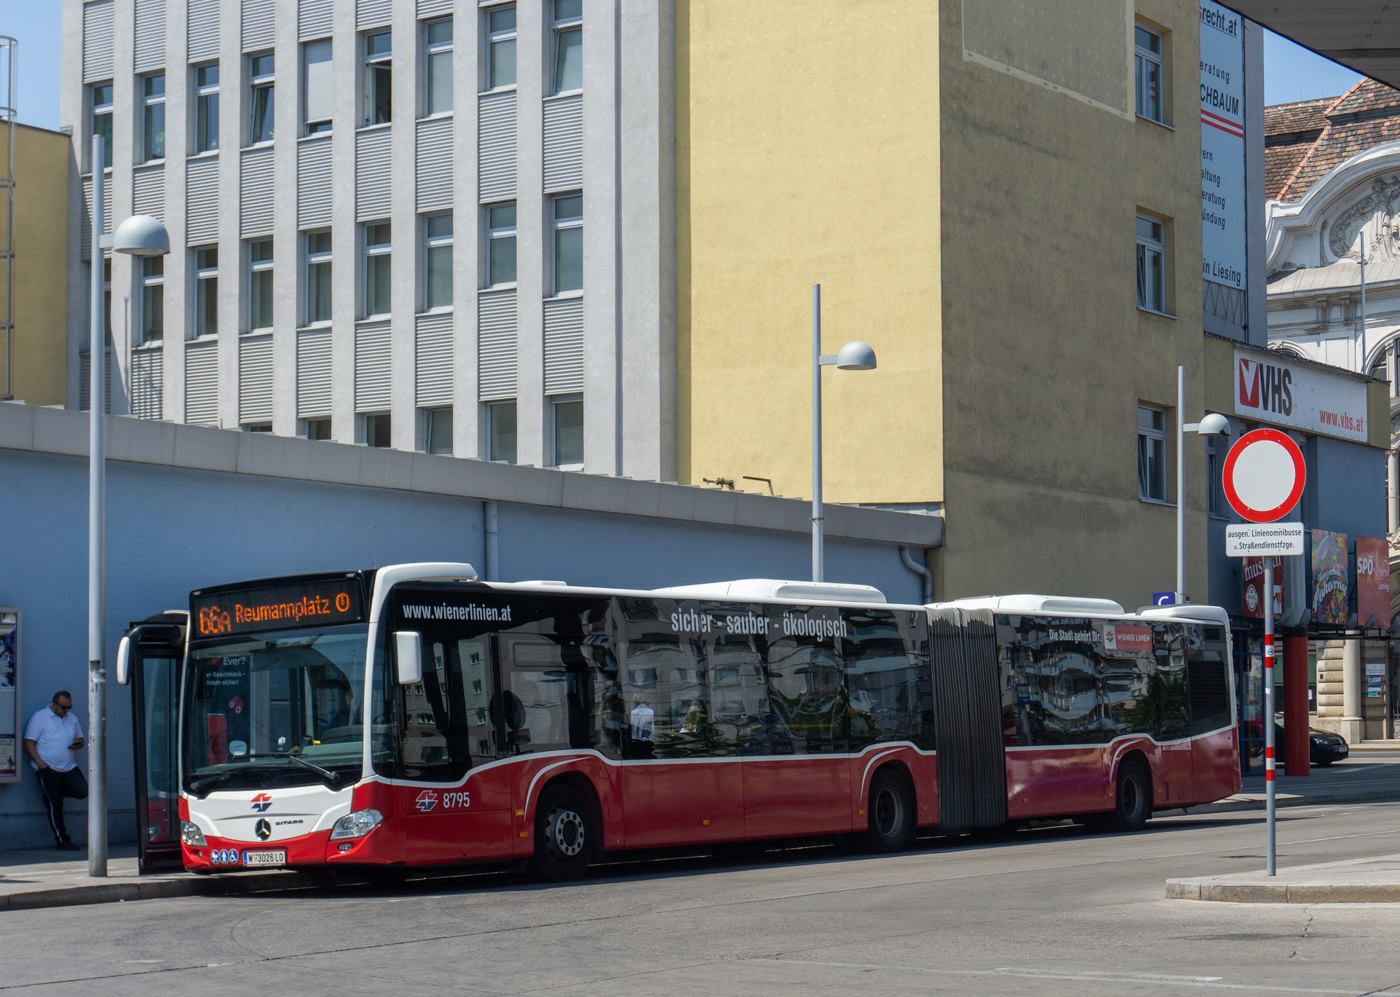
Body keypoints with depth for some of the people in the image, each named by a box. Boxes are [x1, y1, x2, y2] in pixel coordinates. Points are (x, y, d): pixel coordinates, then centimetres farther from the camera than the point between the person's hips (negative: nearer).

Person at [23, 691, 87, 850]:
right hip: (48, 769, -5)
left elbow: (80, 739, 24)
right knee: (55, 804, -4)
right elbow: (29, 742, -4)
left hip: (68, 767, 5)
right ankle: (62, 840, 3)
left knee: (82, 791, -15)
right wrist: (40, 762, -16)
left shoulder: (72, 719, 17)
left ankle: (53, 794, 12)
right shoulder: (40, 717, 0)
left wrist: (78, 744, -2)